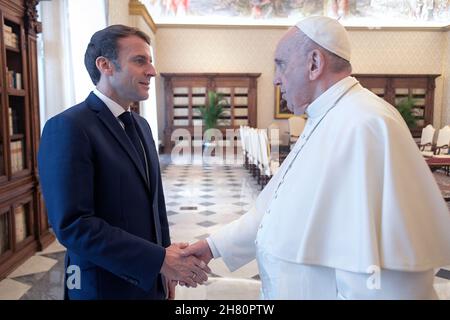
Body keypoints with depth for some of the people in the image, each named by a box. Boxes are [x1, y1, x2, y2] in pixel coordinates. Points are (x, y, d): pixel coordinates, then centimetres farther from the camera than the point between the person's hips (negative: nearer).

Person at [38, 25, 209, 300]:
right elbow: (72, 225, -23)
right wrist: (159, 259, -23)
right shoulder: (68, 127, -17)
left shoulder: (141, 125, 8)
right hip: (105, 286, -7)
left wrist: (167, 265, 10)